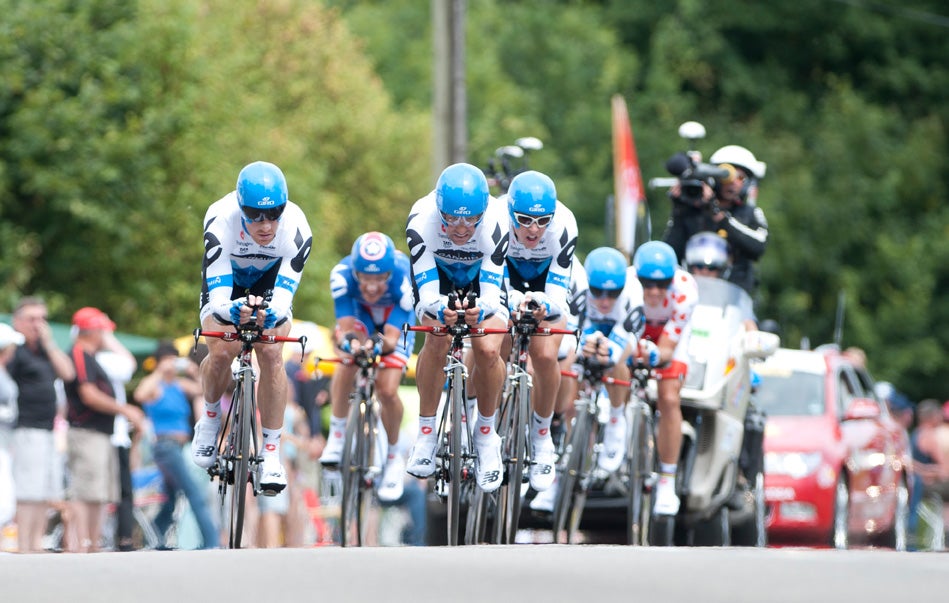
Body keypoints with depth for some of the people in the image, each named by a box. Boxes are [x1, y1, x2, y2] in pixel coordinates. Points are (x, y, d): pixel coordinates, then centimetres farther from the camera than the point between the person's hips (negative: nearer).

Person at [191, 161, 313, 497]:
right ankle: (210, 420, 7)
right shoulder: (221, 221, -39)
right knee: (221, 352, -24)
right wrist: (233, 309, -64)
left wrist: (271, 314, -62)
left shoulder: (296, 229, -36)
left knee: (271, 354, -22)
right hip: (226, 280, -1)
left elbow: (283, 296, -39)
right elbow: (218, 298, -41)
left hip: (270, 282, 1)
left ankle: (271, 453, -13)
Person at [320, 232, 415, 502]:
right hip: (359, 312, 2)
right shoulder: (342, 275, -37)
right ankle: (337, 434, -2)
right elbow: (344, 328, -35)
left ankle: (394, 456, 9)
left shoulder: (404, 280, -39)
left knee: (387, 391, -15)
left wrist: (380, 343, -62)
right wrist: (348, 339, -59)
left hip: (395, 319, -2)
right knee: (346, 363, -25)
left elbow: (392, 338, -39)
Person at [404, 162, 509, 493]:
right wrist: (439, 309, -59)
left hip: (482, 278, 0)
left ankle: (486, 434, 0)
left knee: (488, 349, -25)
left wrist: (481, 310, -59)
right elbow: (427, 291, -36)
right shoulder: (421, 220, -36)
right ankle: (426, 432, -11)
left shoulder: (495, 222, -36)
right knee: (438, 339, -29)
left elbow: (491, 290, -36)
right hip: (437, 276, 0)